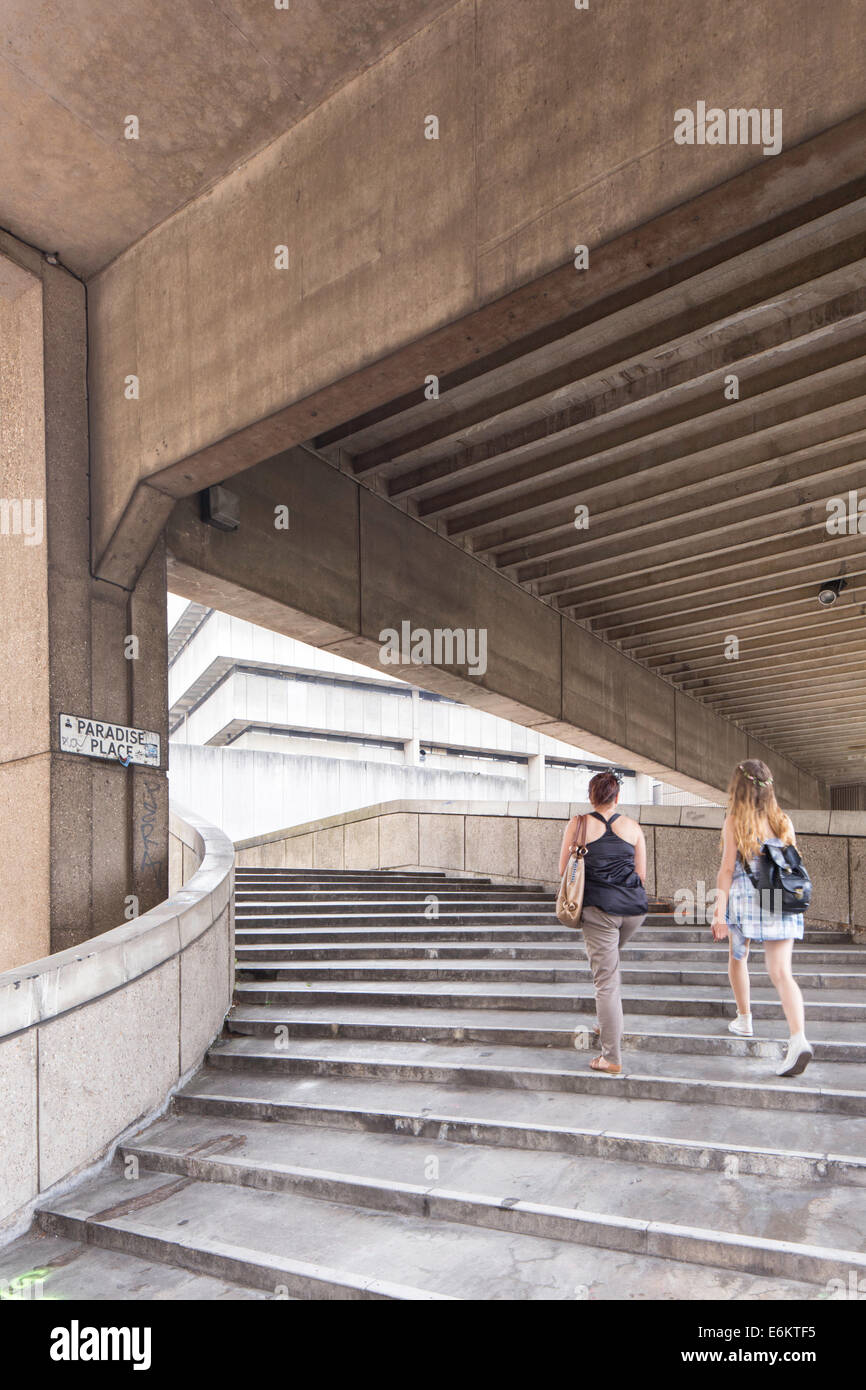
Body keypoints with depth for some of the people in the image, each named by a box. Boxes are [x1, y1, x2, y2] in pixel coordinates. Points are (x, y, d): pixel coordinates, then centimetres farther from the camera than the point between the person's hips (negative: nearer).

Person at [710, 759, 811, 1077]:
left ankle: (744, 1020, 32)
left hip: (745, 899, -3)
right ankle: (798, 1038, -18)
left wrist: (719, 911, -9)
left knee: (738, 958, 23)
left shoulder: (734, 821, -6)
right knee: (781, 973, -1)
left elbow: (727, 869, -10)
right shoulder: (784, 821, 6)